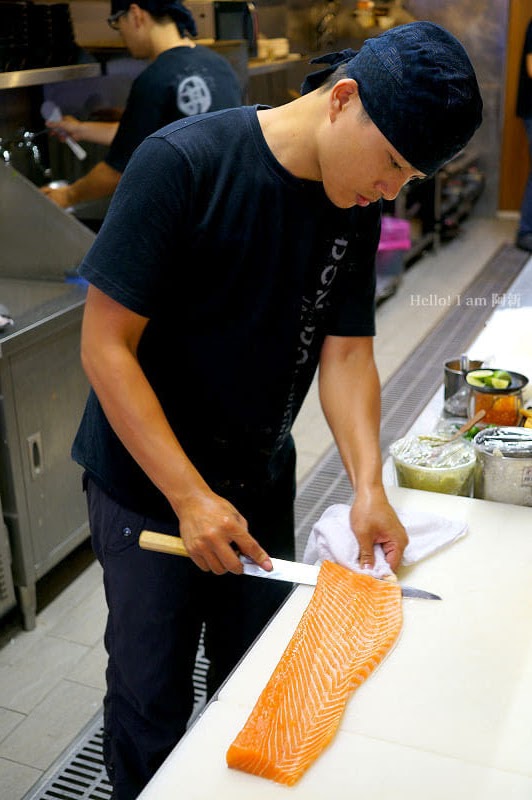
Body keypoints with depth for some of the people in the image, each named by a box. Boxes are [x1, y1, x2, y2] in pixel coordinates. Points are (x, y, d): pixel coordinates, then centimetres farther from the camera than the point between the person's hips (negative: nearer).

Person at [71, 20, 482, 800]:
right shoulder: (183, 163, -22)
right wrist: (190, 497, -23)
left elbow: (347, 351, -1)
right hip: (148, 485, -5)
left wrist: (369, 486, -15)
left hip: (260, 482, 5)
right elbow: (105, 346, -21)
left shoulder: (357, 210, -4)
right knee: (152, 695, 9)